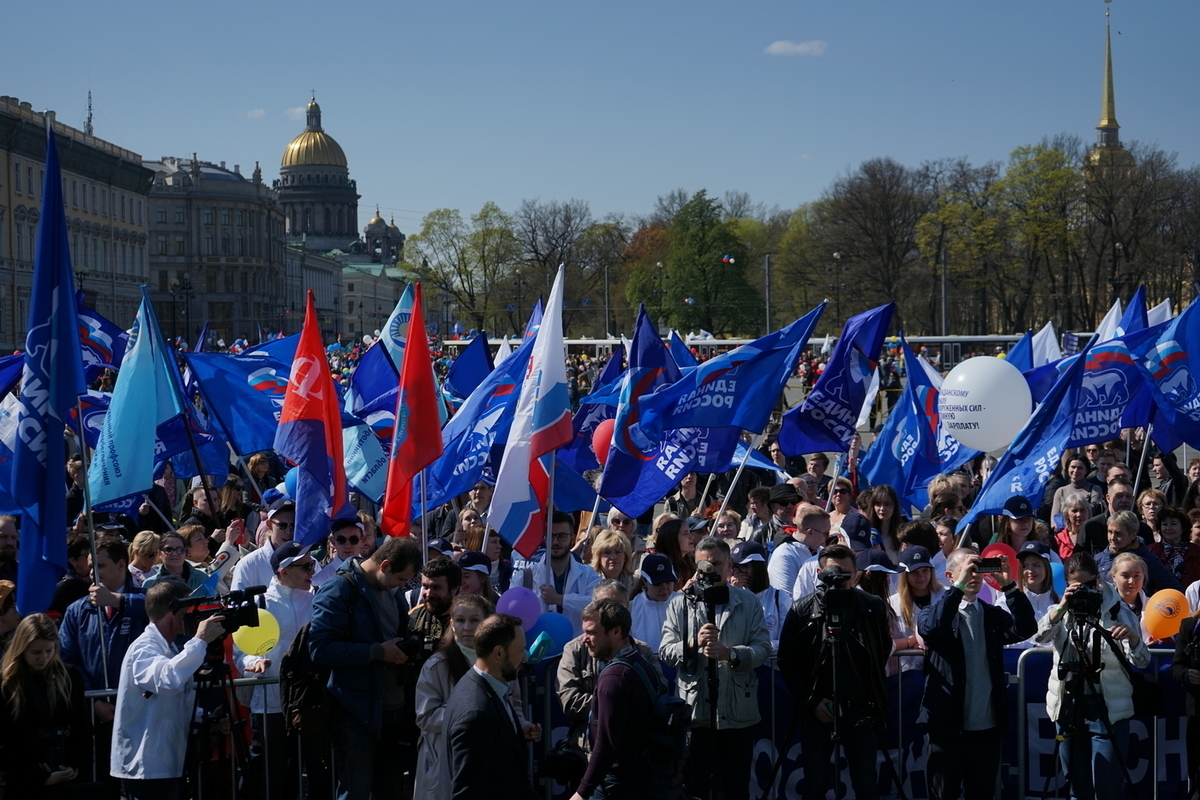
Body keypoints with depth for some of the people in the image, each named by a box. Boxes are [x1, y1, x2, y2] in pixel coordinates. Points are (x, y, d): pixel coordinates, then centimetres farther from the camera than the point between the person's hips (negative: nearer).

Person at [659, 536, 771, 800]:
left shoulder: (748, 603, 8)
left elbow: (763, 647, -2)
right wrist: (694, 643, -18)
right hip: (693, 709, 0)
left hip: (736, 712, 0)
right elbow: (665, 651, 1)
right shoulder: (680, 603, 10)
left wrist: (729, 653, -20)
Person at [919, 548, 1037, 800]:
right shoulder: (940, 612, 0)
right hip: (949, 724, -4)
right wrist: (959, 587, -25)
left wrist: (1009, 585, -14)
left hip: (987, 725, 4)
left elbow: (1026, 629, -5)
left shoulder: (993, 615, 12)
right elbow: (928, 629, -23)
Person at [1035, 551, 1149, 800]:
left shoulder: (1117, 611, -3)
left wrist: (1132, 636, -34)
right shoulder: (1060, 613, 8)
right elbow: (1040, 636, -13)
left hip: (1108, 710, -4)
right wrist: (1063, 607, -27)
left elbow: (1141, 661, -13)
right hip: (1069, 707, 4)